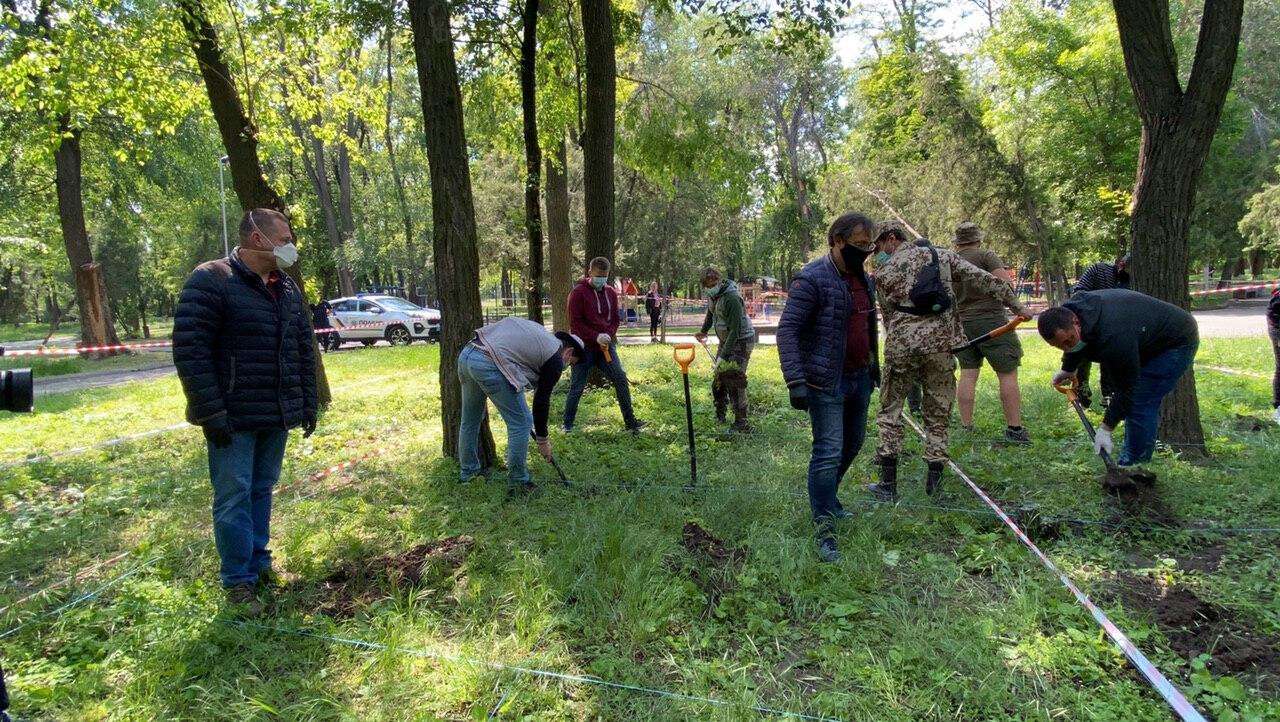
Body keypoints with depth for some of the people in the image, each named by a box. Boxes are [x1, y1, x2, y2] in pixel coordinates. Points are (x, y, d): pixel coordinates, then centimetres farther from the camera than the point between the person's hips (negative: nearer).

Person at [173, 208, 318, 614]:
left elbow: (304, 349, 18)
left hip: (278, 417, 7)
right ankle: (238, 581, 10)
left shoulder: (287, 289, 12)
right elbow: (189, 349, -15)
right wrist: (212, 413, -18)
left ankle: (259, 563, 28)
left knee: (262, 491, 15)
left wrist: (308, 404, 14)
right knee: (234, 497, 0)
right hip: (233, 418, -6)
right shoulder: (211, 282, -11)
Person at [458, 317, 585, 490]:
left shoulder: (540, 333, 28)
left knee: (469, 421, 24)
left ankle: (468, 471, 40)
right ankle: (517, 481, 13)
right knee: (521, 422, 5)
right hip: (489, 365, -9)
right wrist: (542, 439, 17)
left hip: (466, 354, 9)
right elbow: (541, 400, 6)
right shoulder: (555, 360, 5)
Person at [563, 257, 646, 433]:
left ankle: (630, 422, 4)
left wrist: (609, 335, -8)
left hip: (606, 346, 5)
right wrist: (596, 337, -20)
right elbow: (575, 323, -12)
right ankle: (567, 425, 17)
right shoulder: (578, 292, -9)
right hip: (585, 347, -4)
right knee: (577, 387, 2)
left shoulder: (611, 293, 8)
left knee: (621, 379, -3)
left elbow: (614, 319, 12)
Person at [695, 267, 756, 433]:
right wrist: (704, 331, 30)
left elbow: (735, 330, -30)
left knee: (734, 380, -14)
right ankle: (720, 416, 28)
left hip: (741, 340, -9)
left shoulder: (732, 298, -28)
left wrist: (723, 355, -32)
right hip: (725, 340, 9)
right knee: (719, 378, 13)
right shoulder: (713, 294, 0)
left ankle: (741, 423, -10)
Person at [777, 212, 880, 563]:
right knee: (828, 451, -8)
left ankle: (826, 497, 40)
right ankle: (824, 529, 0)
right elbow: (787, 331, -20)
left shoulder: (863, 279, 12)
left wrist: (874, 366, 26)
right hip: (827, 383, -8)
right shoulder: (811, 280, -15)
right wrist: (795, 382, -26)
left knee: (853, 443, 18)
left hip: (859, 379, 9)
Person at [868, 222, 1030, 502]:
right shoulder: (943, 255, 13)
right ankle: (934, 480, 14)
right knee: (937, 412, 13)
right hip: (941, 343, 2)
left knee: (890, 410, 9)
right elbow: (982, 280, 7)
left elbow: (888, 315, 11)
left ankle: (888, 485, 8)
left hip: (901, 343, -2)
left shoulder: (883, 273, 8)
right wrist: (1014, 304, 11)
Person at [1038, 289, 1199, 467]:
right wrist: (1068, 369, 21)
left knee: (1139, 404, -14)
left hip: (1178, 343, -10)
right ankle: (1130, 462, 16)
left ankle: (1133, 468, -7)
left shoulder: (1112, 337, -40)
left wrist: (1106, 428, -25)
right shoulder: (1071, 309, -15)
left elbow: (1125, 388, -30)